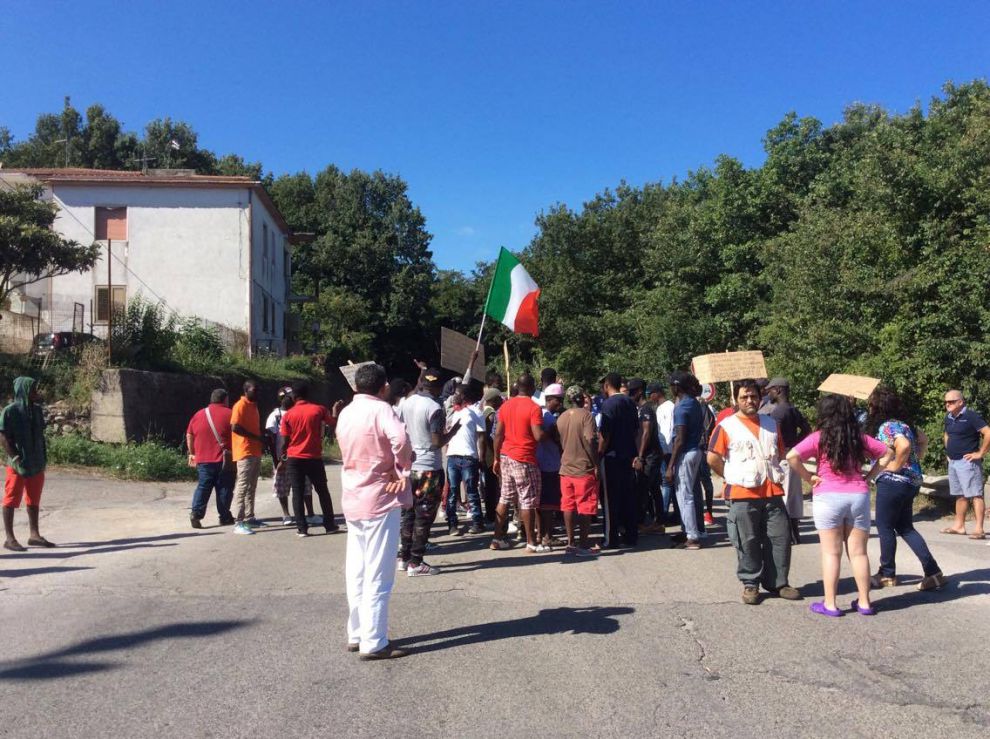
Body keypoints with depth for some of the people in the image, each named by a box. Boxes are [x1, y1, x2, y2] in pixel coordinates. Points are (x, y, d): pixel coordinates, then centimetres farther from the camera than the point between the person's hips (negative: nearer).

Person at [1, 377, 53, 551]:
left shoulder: (37, 409, 7)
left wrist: (43, 458, 9)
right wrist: (15, 458, -16)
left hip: (36, 464, 7)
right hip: (18, 465, -7)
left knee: (34, 500, 13)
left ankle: (34, 535, 21)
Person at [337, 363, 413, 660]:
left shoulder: (345, 413, 10)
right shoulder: (380, 409, -13)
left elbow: (351, 452, 13)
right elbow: (400, 439, -32)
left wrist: (392, 465, 4)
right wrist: (401, 469, -15)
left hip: (353, 499, 8)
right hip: (379, 499, -8)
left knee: (356, 573, 14)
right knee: (378, 576, -2)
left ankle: (356, 635, 23)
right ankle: (374, 643, 2)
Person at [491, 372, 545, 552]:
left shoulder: (506, 405, 7)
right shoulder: (533, 408, -11)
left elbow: (498, 434, 7)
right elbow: (539, 436, -19)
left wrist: (497, 458, 13)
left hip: (506, 457, 7)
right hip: (524, 459, -7)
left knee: (505, 499, 13)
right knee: (528, 502, 0)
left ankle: (498, 539, 17)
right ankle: (531, 543, 6)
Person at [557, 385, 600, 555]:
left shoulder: (561, 417, 9)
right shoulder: (586, 415, -10)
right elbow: (590, 441, -18)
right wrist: (596, 465, -13)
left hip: (566, 468, 6)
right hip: (584, 468, -6)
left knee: (568, 506, 9)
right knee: (585, 507, 1)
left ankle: (570, 543, 13)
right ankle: (583, 545, 3)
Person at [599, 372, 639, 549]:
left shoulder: (609, 404, -13)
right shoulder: (630, 402, 10)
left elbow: (605, 434, -17)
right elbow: (635, 429, 15)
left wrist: (599, 454, -9)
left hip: (612, 457, -7)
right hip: (628, 455, 7)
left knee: (610, 499, -1)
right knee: (628, 496, 12)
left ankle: (611, 539, 2)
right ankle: (631, 535, 17)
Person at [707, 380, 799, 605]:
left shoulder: (771, 424, 13)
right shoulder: (726, 425, -3)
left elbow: (781, 452, 24)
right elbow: (713, 458, -6)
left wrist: (769, 470, 13)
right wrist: (731, 477, 0)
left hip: (773, 492, 4)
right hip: (743, 495, -4)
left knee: (780, 538, 6)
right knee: (748, 542, 2)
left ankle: (778, 582, 19)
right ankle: (750, 584, 16)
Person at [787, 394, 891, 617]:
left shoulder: (819, 437, -5)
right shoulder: (859, 438, 8)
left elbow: (792, 457, -17)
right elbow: (887, 454, 16)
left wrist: (809, 478, -5)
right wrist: (868, 476, 12)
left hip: (828, 497, -3)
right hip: (859, 496, 3)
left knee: (831, 553, 4)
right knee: (858, 552, 11)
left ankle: (830, 604, 8)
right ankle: (864, 602, 18)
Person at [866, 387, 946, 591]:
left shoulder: (887, 426, -19)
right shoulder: (902, 423, 11)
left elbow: (904, 445, -35)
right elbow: (923, 439, 23)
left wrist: (896, 465, -21)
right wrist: (916, 460, 16)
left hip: (893, 482, -9)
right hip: (911, 480, 10)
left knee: (884, 526, 5)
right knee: (905, 527, 15)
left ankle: (887, 574, 17)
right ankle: (933, 572, 11)